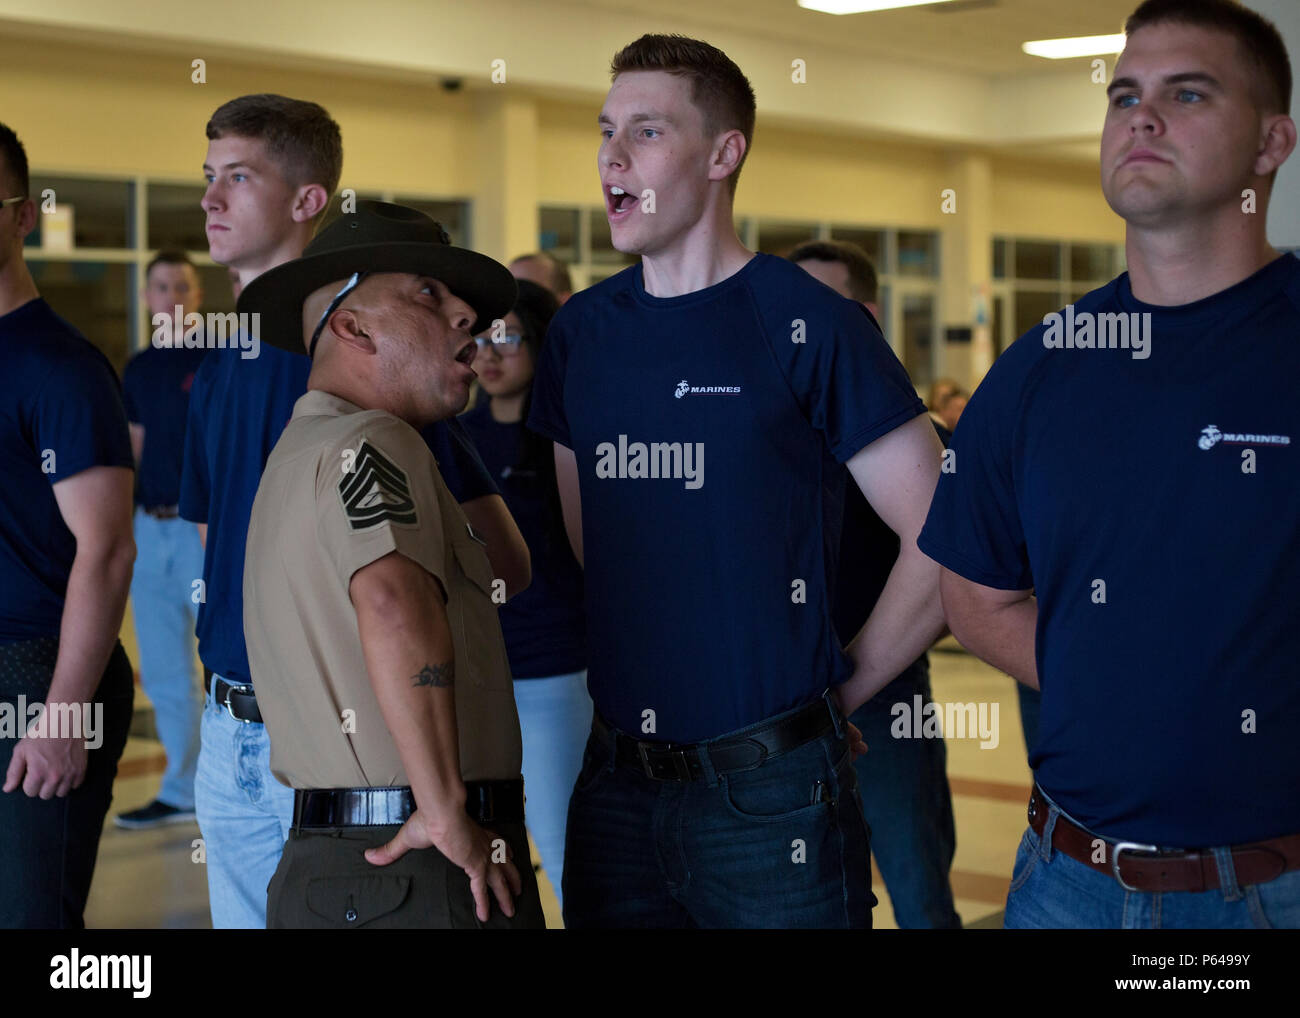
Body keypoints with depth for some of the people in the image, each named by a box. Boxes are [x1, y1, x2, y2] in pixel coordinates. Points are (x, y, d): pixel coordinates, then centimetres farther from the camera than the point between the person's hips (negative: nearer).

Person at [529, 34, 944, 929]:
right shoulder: (581, 332, 7)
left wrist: (841, 689, -3)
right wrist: (645, 668, 11)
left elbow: (945, 543, -10)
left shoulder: (807, 325, -9)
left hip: (769, 787, -4)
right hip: (616, 783, 5)